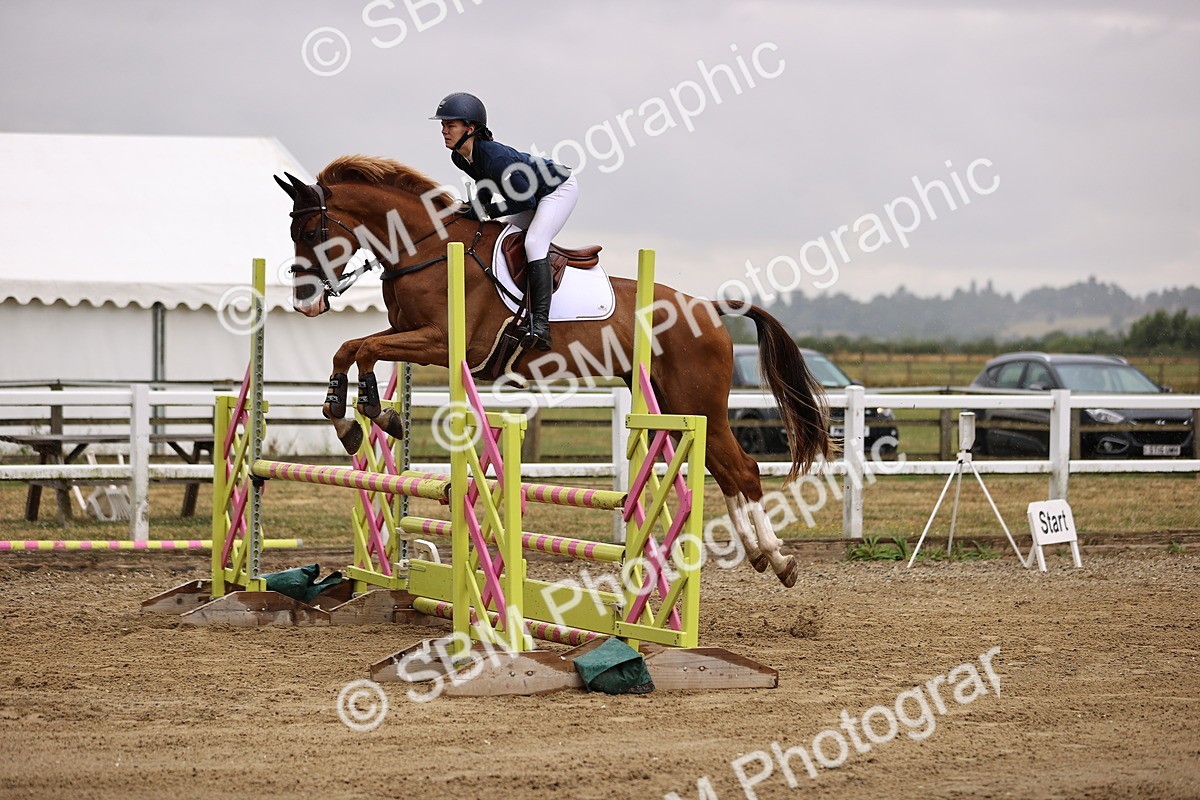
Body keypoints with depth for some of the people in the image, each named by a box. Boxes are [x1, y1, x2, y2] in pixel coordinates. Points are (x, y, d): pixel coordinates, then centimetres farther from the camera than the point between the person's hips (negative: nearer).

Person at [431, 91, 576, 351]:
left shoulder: (494, 157, -36)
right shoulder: (459, 158, -9)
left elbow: (525, 200, -29)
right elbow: (487, 184, 10)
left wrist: (485, 211, -27)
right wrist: (476, 209, -6)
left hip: (560, 188, -10)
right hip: (535, 194, 10)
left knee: (534, 242, -26)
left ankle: (540, 325, -33)